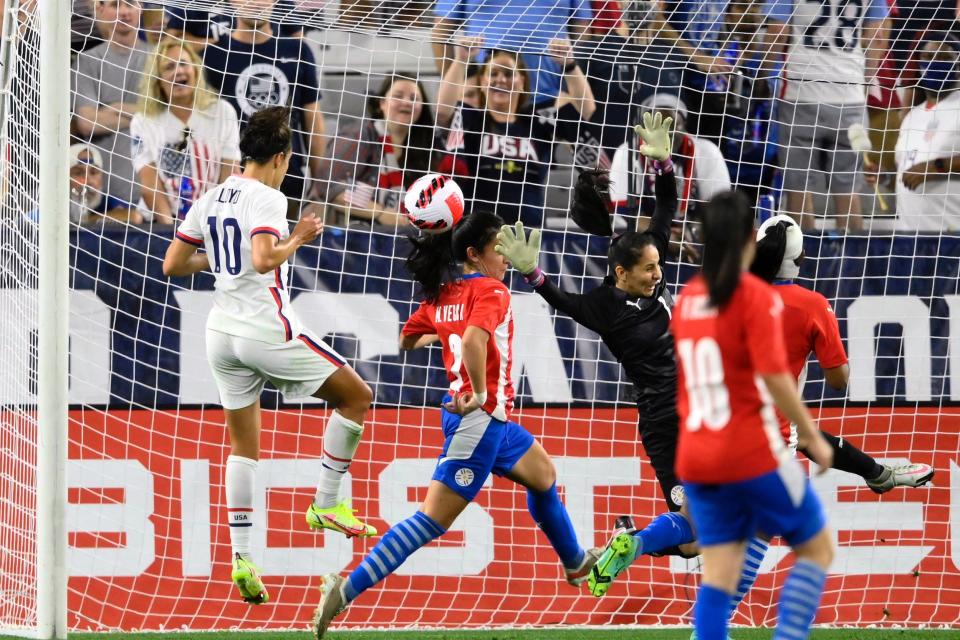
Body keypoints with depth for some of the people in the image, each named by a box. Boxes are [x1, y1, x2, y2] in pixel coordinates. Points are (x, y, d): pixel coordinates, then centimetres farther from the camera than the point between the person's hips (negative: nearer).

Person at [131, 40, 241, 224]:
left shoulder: (222, 112, 8)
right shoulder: (143, 122, 4)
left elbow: (230, 180, 3)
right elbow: (149, 187, -5)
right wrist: (170, 226, -19)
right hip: (159, 225, 0)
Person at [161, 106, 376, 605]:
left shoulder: (210, 200, 9)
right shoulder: (267, 199, -12)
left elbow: (172, 265, 12)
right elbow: (263, 260, -28)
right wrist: (298, 240, -11)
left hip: (222, 333, 8)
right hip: (267, 330, -7)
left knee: (243, 444, 13)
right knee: (356, 396, 8)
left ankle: (241, 556, 4)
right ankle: (326, 505, 7)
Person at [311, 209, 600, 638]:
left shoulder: (440, 296, 6)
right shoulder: (491, 292, -17)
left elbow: (407, 341, 16)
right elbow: (474, 340, -35)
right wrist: (480, 394, -24)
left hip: (484, 417, 10)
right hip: (481, 420, -10)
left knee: (542, 474, 30)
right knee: (432, 520, -11)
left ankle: (575, 563, 49)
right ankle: (347, 591, -16)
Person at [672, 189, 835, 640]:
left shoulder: (687, 298, 8)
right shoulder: (755, 296, -10)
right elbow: (774, 376, -18)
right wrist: (812, 437, -9)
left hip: (696, 457, 6)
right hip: (752, 455, -6)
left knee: (719, 573, 4)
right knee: (817, 548, 10)